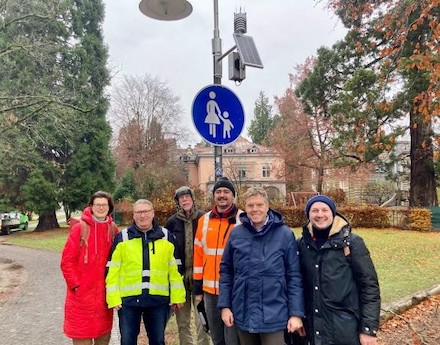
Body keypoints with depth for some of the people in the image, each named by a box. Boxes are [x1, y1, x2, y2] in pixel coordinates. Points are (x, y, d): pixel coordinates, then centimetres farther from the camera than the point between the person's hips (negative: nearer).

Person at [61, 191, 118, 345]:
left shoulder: (113, 229, 2)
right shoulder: (79, 228, -9)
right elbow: (67, 260, -8)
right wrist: (75, 284, -11)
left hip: (105, 292, 4)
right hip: (81, 293, -3)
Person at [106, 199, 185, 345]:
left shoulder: (166, 237, 3)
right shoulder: (122, 238, 0)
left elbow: (174, 269, 5)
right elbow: (113, 271, -1)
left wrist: (177, 295, 2)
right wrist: (113, 298, -6)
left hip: (158, 299, 1)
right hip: (128, 299, -1)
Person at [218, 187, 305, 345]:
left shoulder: (285, 234, -7)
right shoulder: (236, 234, -1)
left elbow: (294, 276, -4)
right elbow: (226, 271, 6)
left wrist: (296, 313, -7)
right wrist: (224, 305, 2)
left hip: (273, 315, -3)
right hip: (243, 314, 3)